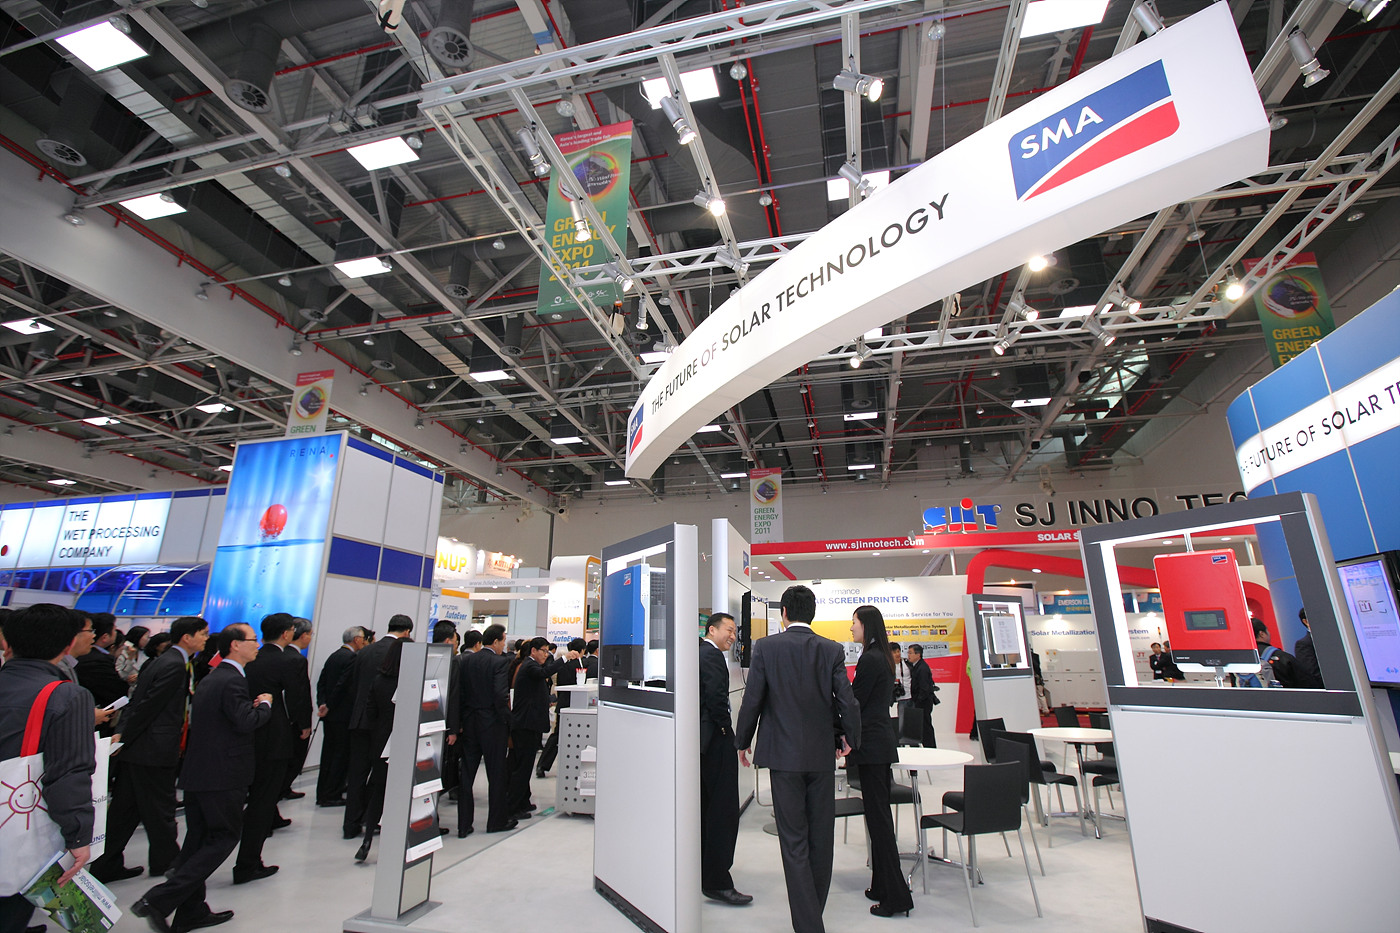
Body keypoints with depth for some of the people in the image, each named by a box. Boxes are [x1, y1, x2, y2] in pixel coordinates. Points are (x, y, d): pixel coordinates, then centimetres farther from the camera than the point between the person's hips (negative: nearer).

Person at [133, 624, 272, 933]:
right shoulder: (232, 680, -19)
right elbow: (245, 722, -25)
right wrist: (264, 704, -7)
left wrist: (252, 706, 12)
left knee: (198, 839, 15)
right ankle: (158, 900, -3)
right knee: (224, 838, 2)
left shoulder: (209, 678, 14)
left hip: (197, 773, 10)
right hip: (222, 776, -10)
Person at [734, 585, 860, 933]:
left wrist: (742, 742, 8)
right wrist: (850, 740, 15)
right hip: (822, 754, 3)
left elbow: (752, 699, -7)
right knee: (821, 839, 18)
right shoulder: (833, 650, -3)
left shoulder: (766, 647, -9)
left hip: (784, 754, -3)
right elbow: (847, 702, -4)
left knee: (794, 842, 6)